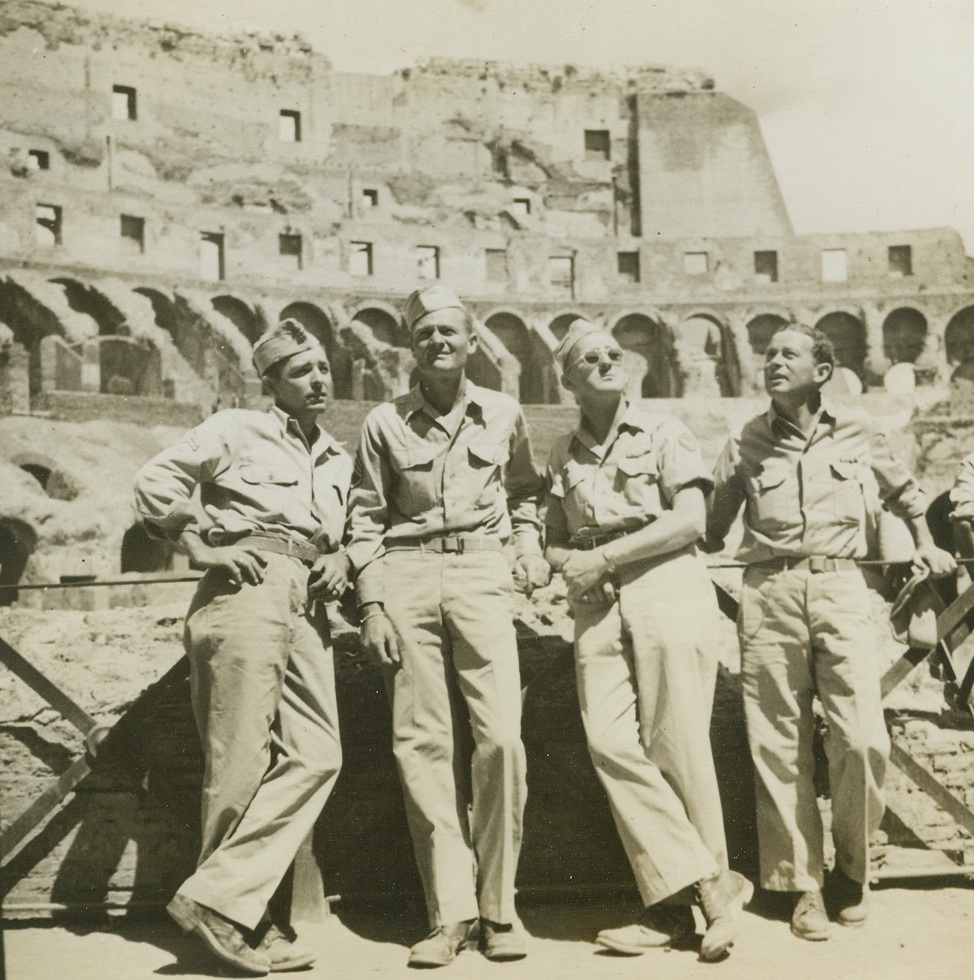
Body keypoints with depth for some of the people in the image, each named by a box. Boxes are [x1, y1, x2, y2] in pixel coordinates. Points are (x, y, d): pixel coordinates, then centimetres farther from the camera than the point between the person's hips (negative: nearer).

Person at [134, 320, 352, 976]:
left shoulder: (339, 461, 25)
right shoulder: (236, 431, 7)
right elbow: (155, 484, 4)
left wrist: (342, 559, 12)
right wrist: (199, 546, -4)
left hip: (308, 606, 6)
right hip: (247, 591, -6)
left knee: (317, 754, -7)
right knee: (244, 760, -8)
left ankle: (222, 899, -3)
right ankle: (218, 907, 1)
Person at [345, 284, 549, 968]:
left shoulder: (503, 414, 13)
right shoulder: (386, 423, 10)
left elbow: (525, 490, 28)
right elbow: (365, 520, 9)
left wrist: (530, 545, 11)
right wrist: (372, 606, 2)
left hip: (481, 571, 0)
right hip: (408, 576, 0)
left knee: (500, 737, -11)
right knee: (423, 744, -3)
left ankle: (498, 907, 4)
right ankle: (451, 913, 4)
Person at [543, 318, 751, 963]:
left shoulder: (662, 432, 7)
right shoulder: (562, 456, 19)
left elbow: (690, 520, -4)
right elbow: (556, 541, 22)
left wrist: (605, 557, -7)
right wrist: (570, 562, -2)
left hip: (668, 587, -4)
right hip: (598, 604, 4)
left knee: (676, 746, -6)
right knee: (610, 743, -10)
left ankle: (678, 901, 6)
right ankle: (712, 886, -3)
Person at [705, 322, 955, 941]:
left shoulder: (856, 431, 10)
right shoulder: (746, 443, 9)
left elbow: (902, 488, 28)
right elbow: (714, 523, 18)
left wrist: (925, 542, 25)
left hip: (840, 587, 0)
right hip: (770, 593, 0)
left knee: (863, 739, -9)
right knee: (780, 746, -1)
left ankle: (852, 872, 14)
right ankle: (804, 884, 13)